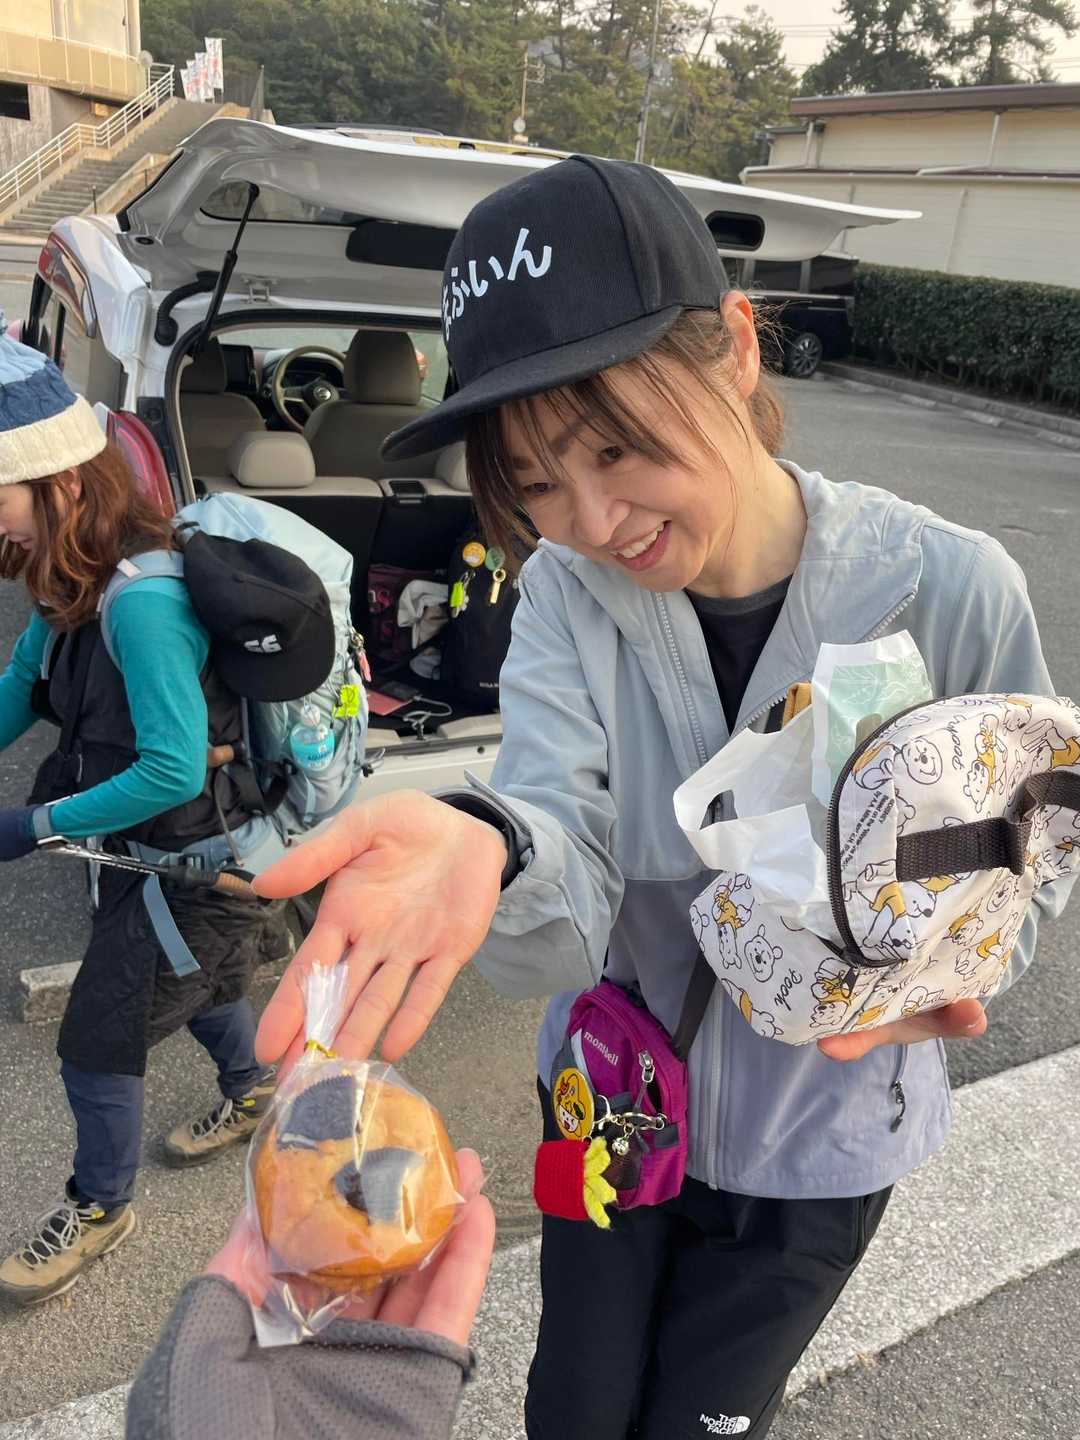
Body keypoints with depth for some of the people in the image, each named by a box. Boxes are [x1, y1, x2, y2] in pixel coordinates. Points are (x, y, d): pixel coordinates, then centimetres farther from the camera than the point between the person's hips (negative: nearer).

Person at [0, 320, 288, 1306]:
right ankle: (251, 1091, 57)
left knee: (99, 1039, 6)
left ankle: (99, 1209, 31)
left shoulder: (140, 601, -32)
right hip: (159, 851, 9)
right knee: (197, 978, 30)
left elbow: (174, 769, -33)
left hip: (196, 865, -8)